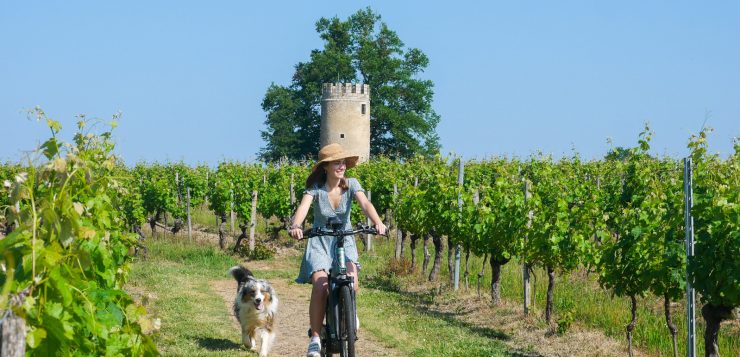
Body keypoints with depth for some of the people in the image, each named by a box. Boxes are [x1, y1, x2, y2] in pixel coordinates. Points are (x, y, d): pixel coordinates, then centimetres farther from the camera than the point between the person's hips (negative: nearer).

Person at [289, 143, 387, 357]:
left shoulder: (351, 184, -7)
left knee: (352, 284, -21)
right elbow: (303, 206, -29)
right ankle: (315, 338, -13)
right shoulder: (315, 188, -12)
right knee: (320, 286, -23)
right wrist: (296, 226, -51)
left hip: (345, 241, 2)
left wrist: (377, 223, -43)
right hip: (320, 242, -2)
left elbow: (365, 204, -23)